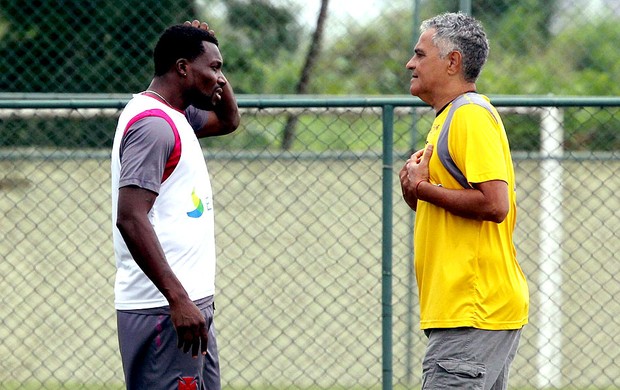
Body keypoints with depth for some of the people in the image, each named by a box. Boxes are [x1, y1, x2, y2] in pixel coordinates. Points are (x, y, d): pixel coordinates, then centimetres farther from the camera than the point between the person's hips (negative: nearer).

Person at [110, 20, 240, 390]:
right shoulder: (153, 122, -14)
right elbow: (130, 219, -22)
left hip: (191, 301, 10)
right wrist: (178, 298, -26)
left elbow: (229, 119, 36)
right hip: (163, 305, -10)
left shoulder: (176, 116, 16)